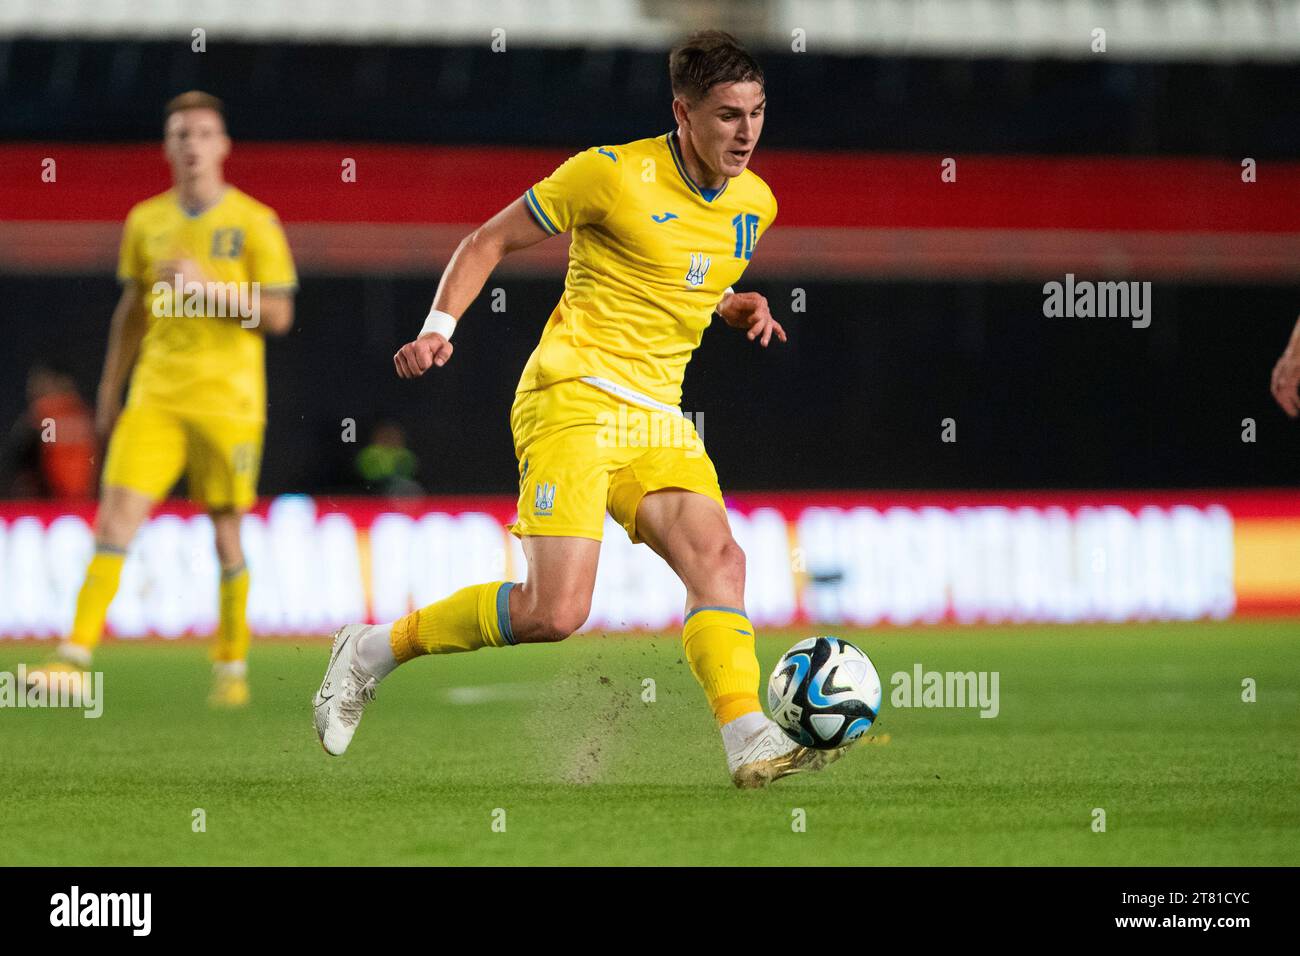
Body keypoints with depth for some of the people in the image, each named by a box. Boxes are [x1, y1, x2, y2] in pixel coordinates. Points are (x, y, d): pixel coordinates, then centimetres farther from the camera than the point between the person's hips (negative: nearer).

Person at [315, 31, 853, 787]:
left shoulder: (755, 203, 11)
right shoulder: (613, 174, -9)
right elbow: (490, 241, 1)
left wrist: (738, 308, 9)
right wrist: (439, 327, -12)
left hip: (657, 416, 7)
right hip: (574, 398, -7)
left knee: (719, 559, -16)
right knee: (557, 612, -17)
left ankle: (751, 743, -21)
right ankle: (376, 649, 1)